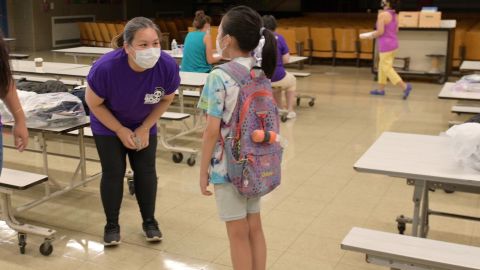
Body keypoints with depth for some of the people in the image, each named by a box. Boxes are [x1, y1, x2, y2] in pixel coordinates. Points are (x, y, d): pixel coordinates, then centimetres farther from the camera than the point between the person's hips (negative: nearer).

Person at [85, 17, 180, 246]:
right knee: (113, 173, -3)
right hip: (108, 126, -2)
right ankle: (112, 225, 15)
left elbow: (166, 100, -8)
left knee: (146, 171, 2)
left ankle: (149, 221, 20)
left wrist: (145, 128, -11)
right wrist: (121, 131, -16)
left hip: (144, 125, 2)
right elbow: (93, 103, -17)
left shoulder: (168, 66, -29)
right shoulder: (106, 67, -35)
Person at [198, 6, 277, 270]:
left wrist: (203, 169, -7)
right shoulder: (261, 73, 2)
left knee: (238, 233, 7)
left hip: (228, 164, -6)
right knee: (254, 228, 17)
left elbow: (213, 130, -17)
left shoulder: (219, 77, -17)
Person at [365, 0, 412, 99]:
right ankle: (381, 89, 26)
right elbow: (396, 31, 15)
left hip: (386, 46, -9)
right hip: (393, 43, 9)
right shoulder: (395, 15, 8)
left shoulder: (382, 14, -18)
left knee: (387, 69, -2)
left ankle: (405, 86, -11)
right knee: (382, 66, 19)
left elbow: (380, 32, -22)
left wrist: (372, 35, -2)